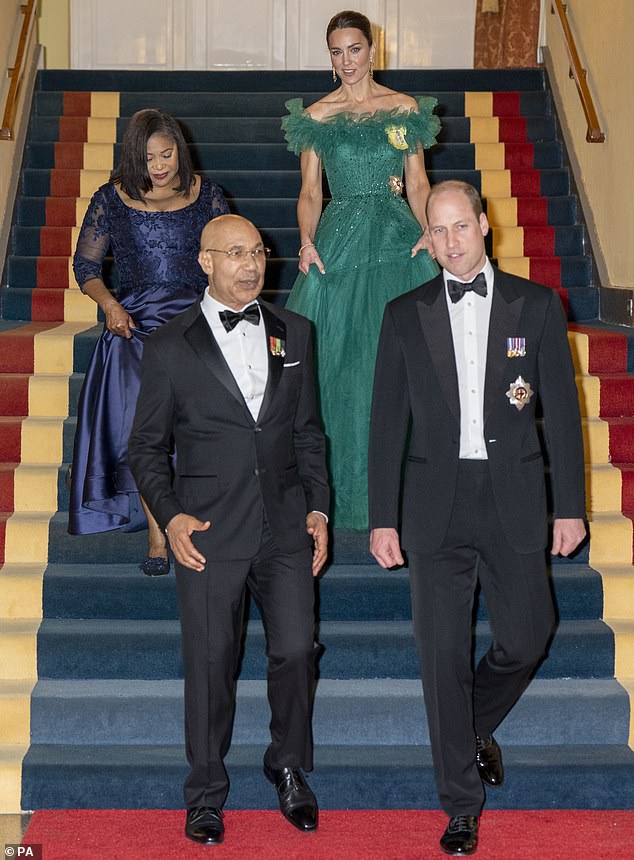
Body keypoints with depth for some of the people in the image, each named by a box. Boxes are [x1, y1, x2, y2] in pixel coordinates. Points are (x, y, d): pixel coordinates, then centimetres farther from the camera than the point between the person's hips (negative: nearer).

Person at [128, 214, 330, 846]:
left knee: (295, 651, 2)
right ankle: (206, 793, 23)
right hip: (209, 531, -2)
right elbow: (147, 446, 3)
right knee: (210, 663, 4)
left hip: (285, 526, 3)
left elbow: (308, 432, 14)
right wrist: (170, 517, -9)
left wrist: (316, 507, 6)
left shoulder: (294, 333, 9)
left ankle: (289, 769, 27)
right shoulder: (170, 346, -1)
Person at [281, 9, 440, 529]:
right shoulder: (316, 116, 9)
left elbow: (418, 183, 9)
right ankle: (344, 492, 7)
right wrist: (307, 241, -11)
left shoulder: (406, 109, 9)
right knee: (339, 362, -3)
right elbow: (310, 192, 6)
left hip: (397, 241, 0)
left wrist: (429, 232, -8)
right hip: (339, 242, 0)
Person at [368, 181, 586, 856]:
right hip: (437, 503, 0)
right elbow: (388, 422, 4)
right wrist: (382, 518, 0)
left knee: (525, 638, 6)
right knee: (444, 657, 3)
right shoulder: (406, 315, 5)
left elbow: (561, 411, 3)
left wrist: (570, 507, -1)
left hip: (513, 501, 0)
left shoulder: (536, 305, 3)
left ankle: (475, 726, 39)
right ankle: (461, 804, 17)